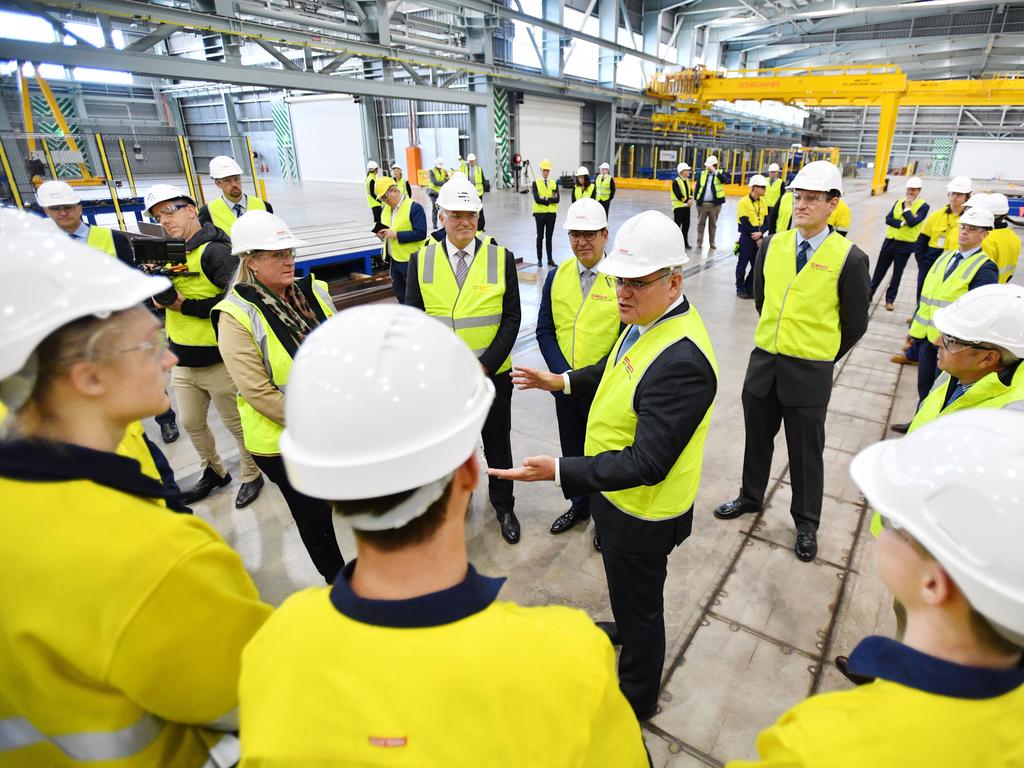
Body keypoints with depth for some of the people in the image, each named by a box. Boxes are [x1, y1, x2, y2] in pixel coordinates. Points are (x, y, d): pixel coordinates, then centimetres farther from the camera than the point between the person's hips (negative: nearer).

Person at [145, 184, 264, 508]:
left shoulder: (215, 251, -16)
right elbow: (167, 298, 11)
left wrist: (183, 305, -22)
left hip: (218, 362, -8)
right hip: (182, 361, 8)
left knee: (236, 423, 9)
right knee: (191, 423, 21)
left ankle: (252, 475, 29)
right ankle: (213, 472, 42)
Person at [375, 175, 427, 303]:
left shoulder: (414, 207, -14)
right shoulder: (387, 208, 10)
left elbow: (421, 233, -21)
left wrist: (396, 235, -23)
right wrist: (382, 233, -1)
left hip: (410, 260, -8)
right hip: (394, 260, 8)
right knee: (400, 295, 19)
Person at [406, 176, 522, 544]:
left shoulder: (501, 257, -5)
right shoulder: (421, 259, -2)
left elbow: (511, 318, -5)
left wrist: (485, 366, -13)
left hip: (492, 374, -1)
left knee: (497, 444, 13)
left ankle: (503, 505, 35)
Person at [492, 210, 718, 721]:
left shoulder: (682, 361, -35)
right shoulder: (645, 320, -6)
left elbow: (647, 464, -33)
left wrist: (558, 471, -36)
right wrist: (562, 382, 11)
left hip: (641, 512, -8)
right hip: (616, 493, 8)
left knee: (639, 603, 18)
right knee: (625, 585, 34)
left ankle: (637, 697, 46)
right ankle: (624, 630, 65)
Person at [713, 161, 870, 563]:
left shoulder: (849, 258, -11)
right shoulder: (772, 245, 1)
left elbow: (855, 325, -1)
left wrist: (822, 357, 7)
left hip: (810, 372, -4)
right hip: (763, 360, 4)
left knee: (806, 452, 11)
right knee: (757, 438, 20)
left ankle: (806, 524, 31)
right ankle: (750, 497, 42)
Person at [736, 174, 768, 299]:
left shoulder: (763, 202, 7)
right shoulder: (743, 202, -12)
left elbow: (766, 221, 4)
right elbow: (745, 223, -15)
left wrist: (760, 233, -16)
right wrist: (755, 237, -12)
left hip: (759, 237, 6)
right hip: (747, 237, -6)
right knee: (742, 264, 3)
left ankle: (750, 287, 22)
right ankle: (740, 288, 15)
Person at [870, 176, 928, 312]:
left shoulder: (923, 206, -7)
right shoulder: (899, 202, 7)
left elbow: (913, 222, -21)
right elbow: (888, 219, -4)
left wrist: (907, 207, -14)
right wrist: (902, 223, -17)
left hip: (905, 244, -4)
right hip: (890, 240, 4)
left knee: (897, 273, 7)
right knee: (880, 269, 10)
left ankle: (890, 299, 16)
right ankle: (869, 293, 19)